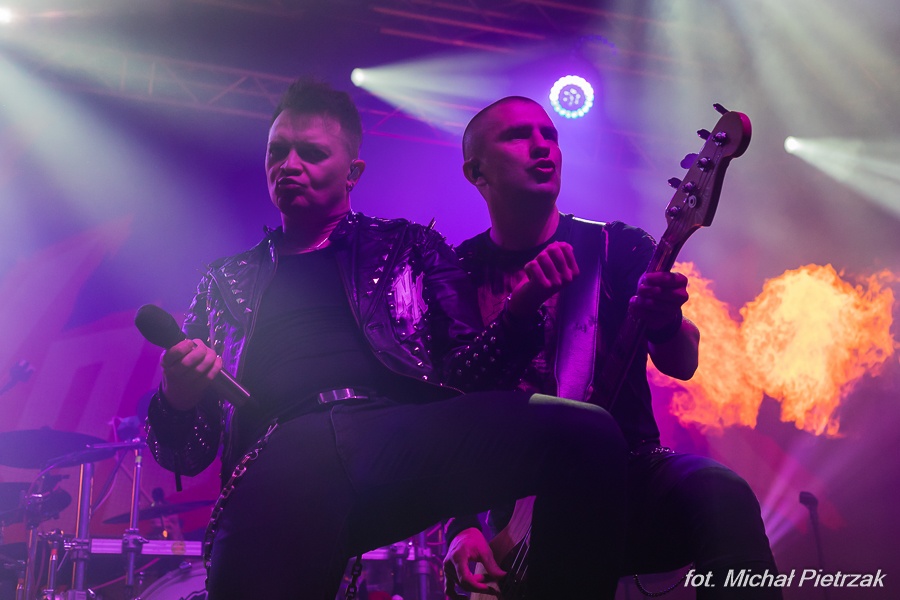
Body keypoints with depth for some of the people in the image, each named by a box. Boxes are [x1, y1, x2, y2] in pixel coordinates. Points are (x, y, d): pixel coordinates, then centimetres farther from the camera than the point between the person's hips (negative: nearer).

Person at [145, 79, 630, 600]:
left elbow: (464, 371, 14)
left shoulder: (409, 247, 25)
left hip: (410, 433, 1)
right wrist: (177, 400, -1)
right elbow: (182, 455, 23)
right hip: (282, 454, -1)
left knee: (587, 435, -27)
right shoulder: (226, 284, 28)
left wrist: (520, 311, -6)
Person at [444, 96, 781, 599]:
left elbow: (682, 364, -4)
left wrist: (665, 322, -28)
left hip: (629, 474, 1)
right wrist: (460, 524, -12)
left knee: (720, 493, -31)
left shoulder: (618, 247, 7)